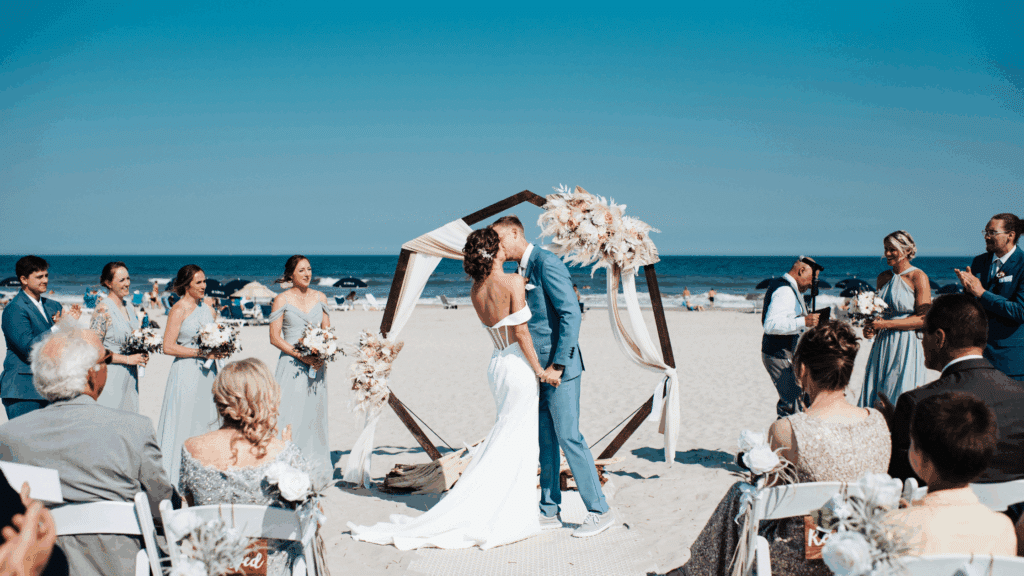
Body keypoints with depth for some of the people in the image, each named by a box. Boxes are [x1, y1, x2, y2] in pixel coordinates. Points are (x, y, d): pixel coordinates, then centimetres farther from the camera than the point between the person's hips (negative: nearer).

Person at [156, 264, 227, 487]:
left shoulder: (208, 309, 12)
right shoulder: (178, 310, -7)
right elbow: (168, 347, -12)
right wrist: (201, 352, -15)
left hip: (207, 373, 6)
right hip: (186, 374, -6)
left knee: (207, 420, 5)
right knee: (184, 424, -4)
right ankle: (178, 481, 2)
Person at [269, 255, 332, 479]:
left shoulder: (320, 297, 10)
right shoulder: (282, 299, -1)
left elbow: (327, 331, 13)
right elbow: (275, 337, -5)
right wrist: (301, 356, -15)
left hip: (316, 365, 4)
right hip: (291, 366, -4)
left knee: (315, 413, 6)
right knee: (291, 416, -7)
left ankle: (316, 467, 13)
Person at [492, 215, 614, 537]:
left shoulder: (546, 263, -14)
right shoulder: (521, 271, 14)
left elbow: (571, 314, -19)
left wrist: (557, 365, -21)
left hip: (559, 369, -9)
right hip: (538, 370, 9)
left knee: (568, 437, -7)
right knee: (545, 441, 11)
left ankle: (599, 511, 2)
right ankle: (549, 512, 19)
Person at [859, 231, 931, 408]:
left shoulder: (918, 277, -6)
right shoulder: (883, 277, 12)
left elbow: (923, 319, -12)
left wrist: (886, 324, -16)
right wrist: (871, 326, 1)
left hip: (907, 348, -6)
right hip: (883, 346, 6)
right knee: (875, 398, 1)